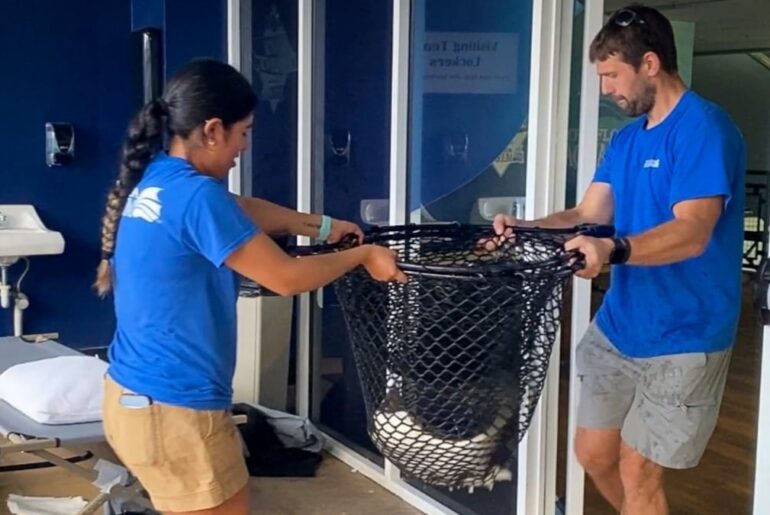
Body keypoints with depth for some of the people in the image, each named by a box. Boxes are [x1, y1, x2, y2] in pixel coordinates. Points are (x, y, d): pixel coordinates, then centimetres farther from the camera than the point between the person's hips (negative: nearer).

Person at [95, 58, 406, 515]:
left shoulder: (151, 180, 6)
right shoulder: (196, 195, -22)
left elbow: (242, 212, 20)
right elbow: (286, 278, -17)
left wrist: (322, 227, 25)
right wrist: (363, 255, -2)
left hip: (132, 394, 10)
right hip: (173, 411, -10)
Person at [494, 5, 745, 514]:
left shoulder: (704, 128, -16)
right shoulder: (627, 139, 11)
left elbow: (692, 233, -27)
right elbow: (588, 215, 7)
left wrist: (614, 250, -43)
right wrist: (524, 229, -10)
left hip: (681, 339, -8)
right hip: (617, 326, 8)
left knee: (637, 473, 1)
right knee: (594, 454, 15)